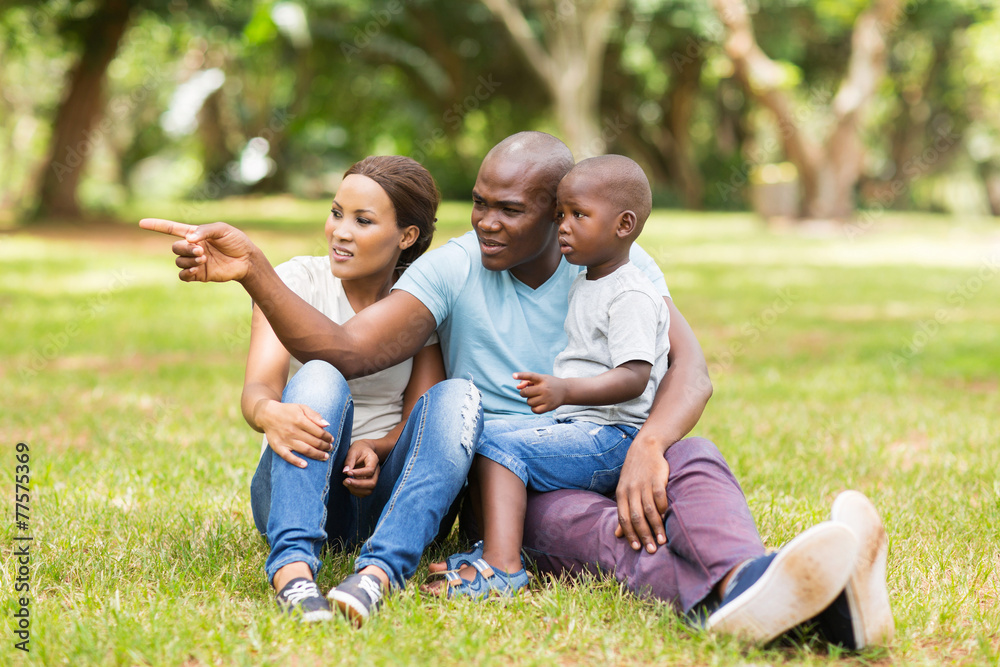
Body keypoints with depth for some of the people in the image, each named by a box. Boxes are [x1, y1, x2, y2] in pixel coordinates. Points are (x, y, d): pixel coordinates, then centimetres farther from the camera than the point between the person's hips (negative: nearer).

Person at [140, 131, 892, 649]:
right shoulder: (451, 272, -3)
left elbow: (690, 369, -10)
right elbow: (341, 349, -15)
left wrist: (648, 446, -33)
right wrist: (253, 270, -31)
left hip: (606, 463, 2)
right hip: (506, 488, -2)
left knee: (696, 459, -31)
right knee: (569, 517, -38)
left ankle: (747, 584, -66)